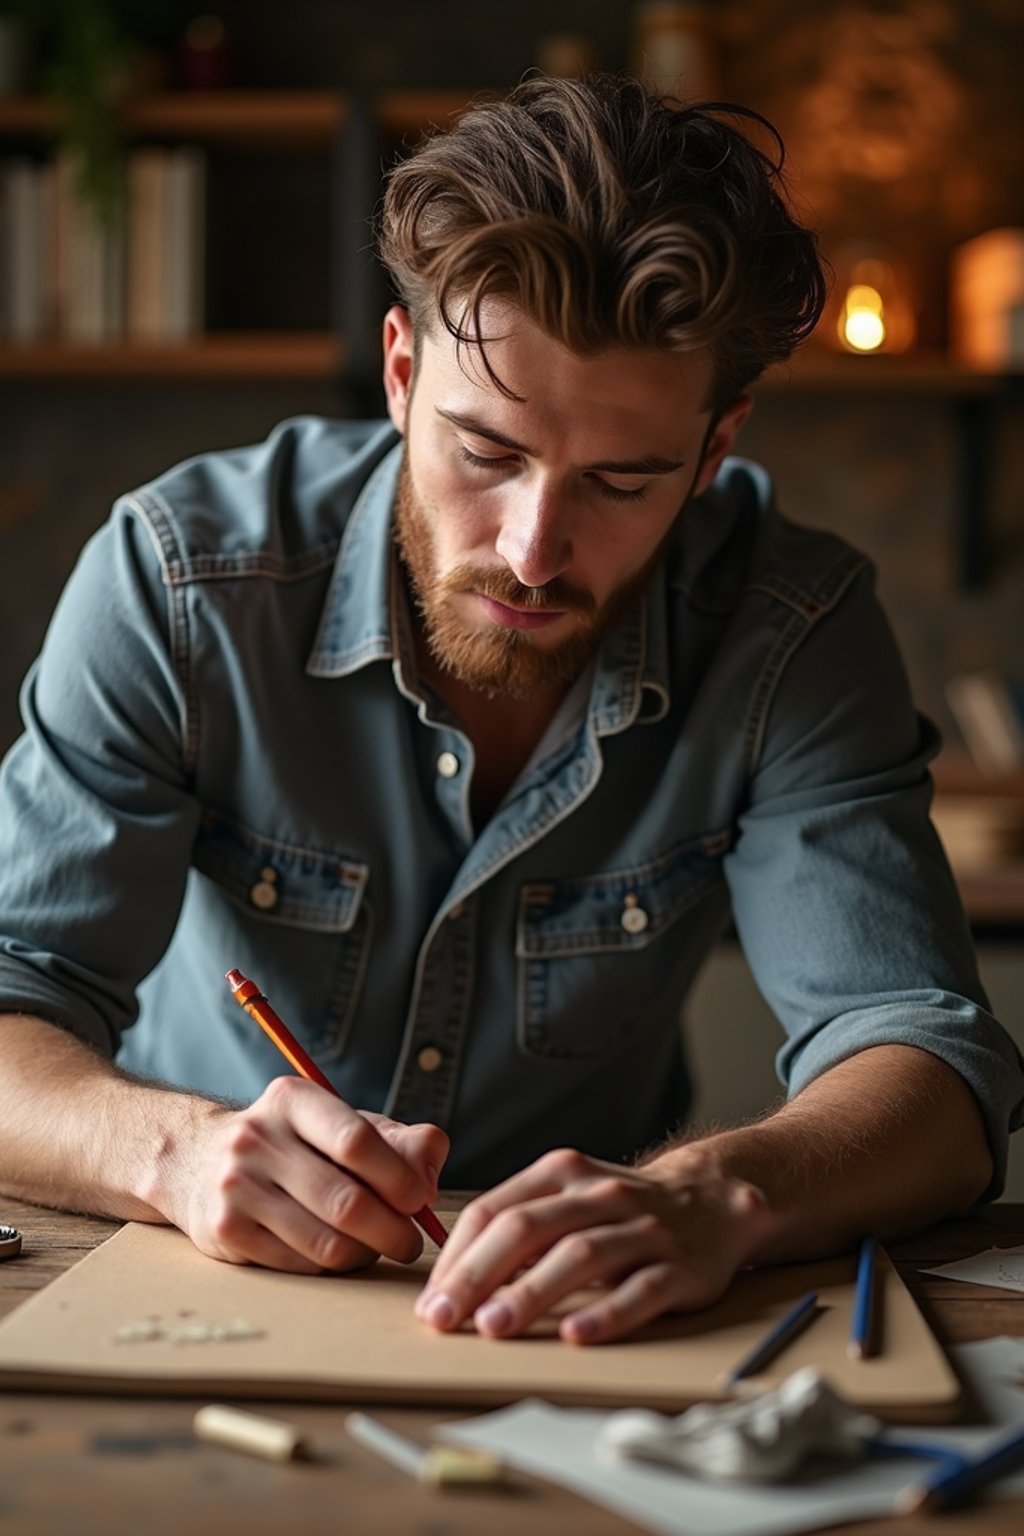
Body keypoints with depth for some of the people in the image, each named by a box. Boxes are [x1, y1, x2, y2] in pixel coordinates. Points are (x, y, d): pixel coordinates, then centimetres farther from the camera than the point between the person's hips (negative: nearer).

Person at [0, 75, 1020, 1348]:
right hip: (198, 1314, 1)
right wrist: (178, 1151, -39)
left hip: (576, 1331, 0)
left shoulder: (791, 637, -14)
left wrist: (714, 1194, -42)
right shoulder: (180, 578, -16)